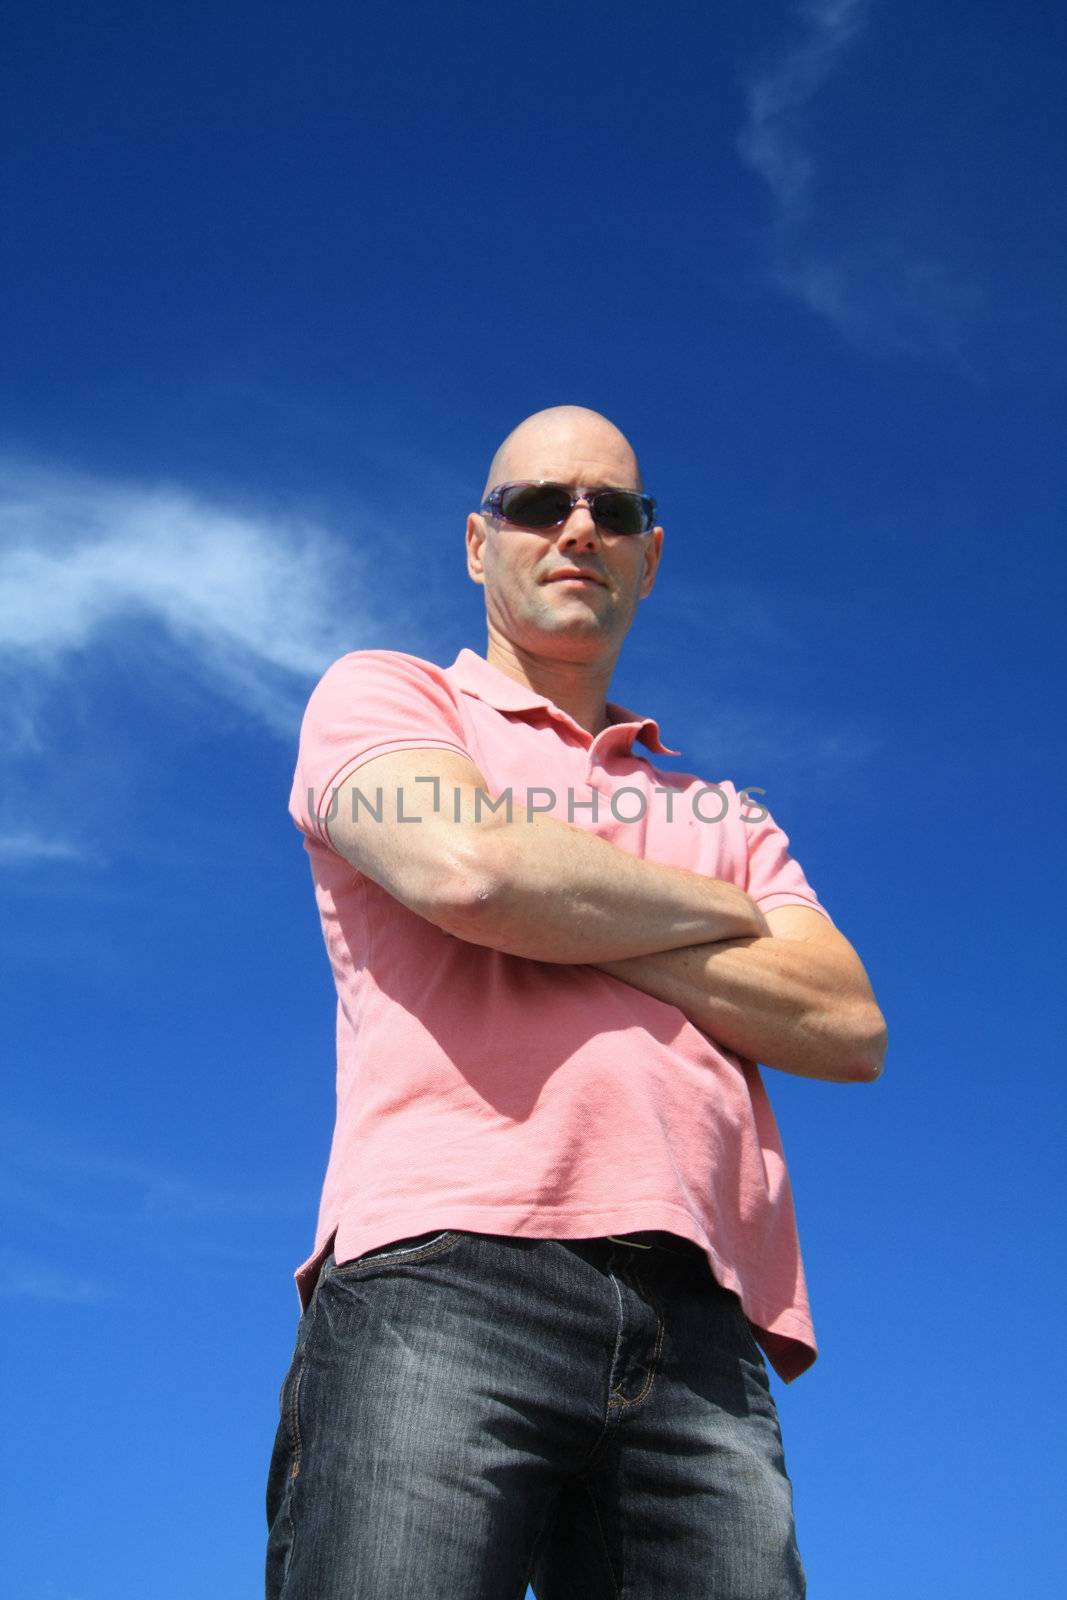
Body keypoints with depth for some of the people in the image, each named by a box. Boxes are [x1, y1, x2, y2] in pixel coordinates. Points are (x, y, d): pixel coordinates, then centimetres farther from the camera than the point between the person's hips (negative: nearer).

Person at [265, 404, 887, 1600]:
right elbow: (472, 868, -6)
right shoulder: (381, 694, 17)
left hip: (702, 1333, 4)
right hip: (446, 1270, -3)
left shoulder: (724, 818, 29)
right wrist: (721, 916, 11)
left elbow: (848, 1027, 12)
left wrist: (571, 928, 1)